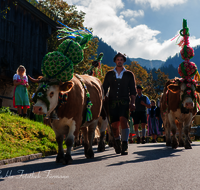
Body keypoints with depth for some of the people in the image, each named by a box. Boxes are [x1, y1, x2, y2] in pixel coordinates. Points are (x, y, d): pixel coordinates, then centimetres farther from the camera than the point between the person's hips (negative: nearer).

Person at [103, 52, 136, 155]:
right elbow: (104, 88, 15)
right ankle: (117, 142, 28)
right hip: (112, 102, 2)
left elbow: (133, 90, 9)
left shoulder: (129, 74, 11)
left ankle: (124, 146, -23)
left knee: (123, 120, -23)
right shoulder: (109, 74, 14)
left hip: (124, 101, -2)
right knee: (114, 125, 2)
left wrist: (132, 102, -3)